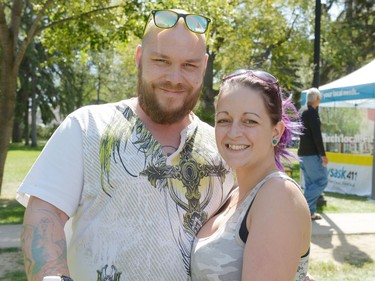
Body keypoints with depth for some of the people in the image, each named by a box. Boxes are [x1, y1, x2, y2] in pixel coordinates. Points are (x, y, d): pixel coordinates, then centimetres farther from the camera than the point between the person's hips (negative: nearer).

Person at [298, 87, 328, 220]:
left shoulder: (302, 111, 14)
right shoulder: (312, 112, -14)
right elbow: (317, 135, -20)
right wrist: (323, 154, -18)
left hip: (303, 153, 9)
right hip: (312, 154, -9)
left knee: (310, 183, 12)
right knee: (322, 180, -3)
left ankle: (310, 212, 13)